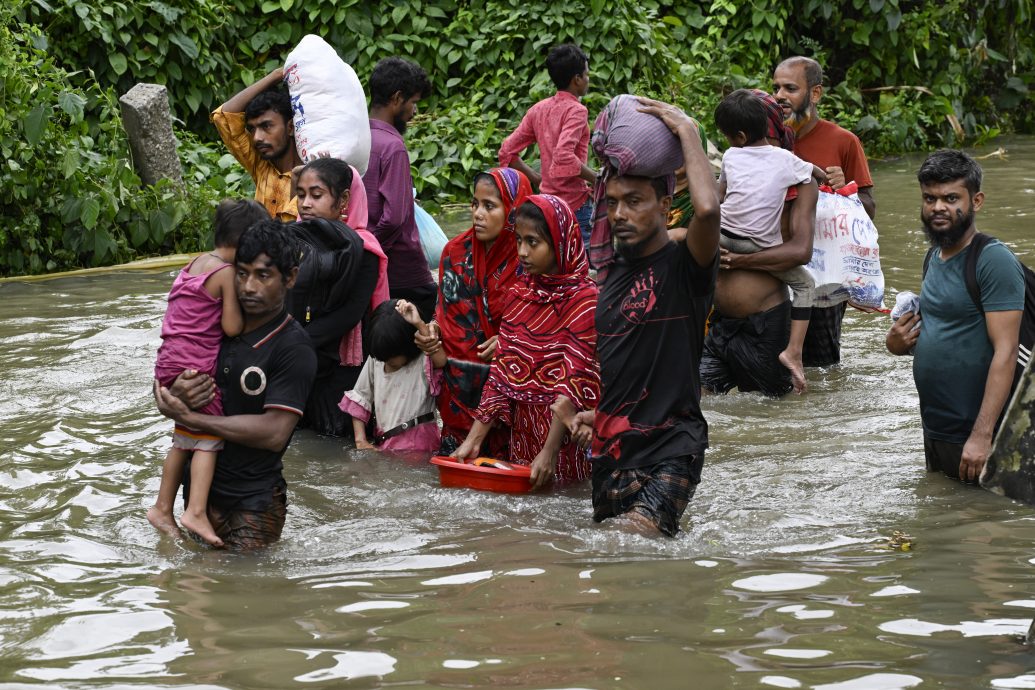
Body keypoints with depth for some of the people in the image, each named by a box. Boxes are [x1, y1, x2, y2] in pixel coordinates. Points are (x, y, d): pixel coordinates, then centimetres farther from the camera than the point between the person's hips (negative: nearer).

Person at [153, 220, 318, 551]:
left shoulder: (294, 349, -15)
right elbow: (161, 387, 9)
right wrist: (176, 394, -17)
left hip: (253, 501, -6)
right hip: (200, 486, 6)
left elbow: (274, 433, -23)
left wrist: (190, 418, -19)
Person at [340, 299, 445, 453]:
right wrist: (361, 441, 4)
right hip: (382, 445, 6)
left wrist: (420, 325, -32)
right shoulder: (374, 361, 11)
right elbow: (359, 401, 15)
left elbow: (441, 360, -32)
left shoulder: (421, 361, -7)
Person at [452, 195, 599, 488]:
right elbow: (502, 371, 7)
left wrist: (549, 452, -24)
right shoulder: (518, 294, 8)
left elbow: (574, 385, -18)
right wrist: (474, 439, 0)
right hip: (521, 429, 6)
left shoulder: (584, 299, -12)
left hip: (563, 432, -6)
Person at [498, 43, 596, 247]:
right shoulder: (576, 110, -12)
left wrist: (537, 179, 12)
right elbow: (564, 156, -28)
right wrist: (597, 179, -16)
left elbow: (507, 152, 8)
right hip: (576, 204, -8)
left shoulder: (538, 109, 9)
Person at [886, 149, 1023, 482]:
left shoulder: (994, 261, -16)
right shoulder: (935, 256, 11)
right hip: (935, 430, 9)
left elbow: (1005, 352, -22)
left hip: (974, 440, -9)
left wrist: (982, 435, -27)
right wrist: (898, 342, 1)